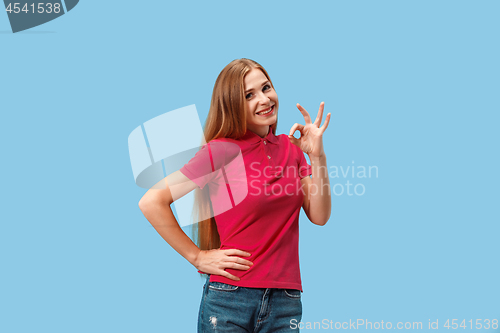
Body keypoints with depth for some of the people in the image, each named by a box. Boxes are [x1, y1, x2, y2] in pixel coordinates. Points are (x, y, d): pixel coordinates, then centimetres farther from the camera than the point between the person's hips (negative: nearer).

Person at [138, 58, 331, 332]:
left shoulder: (290, 147, 8)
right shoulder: (221, 151, -8)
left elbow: (319, 216, 3)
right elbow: (151, 202, -11)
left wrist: (317, 156, -7)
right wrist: (198, 257, -8)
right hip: (230, 299, -4)